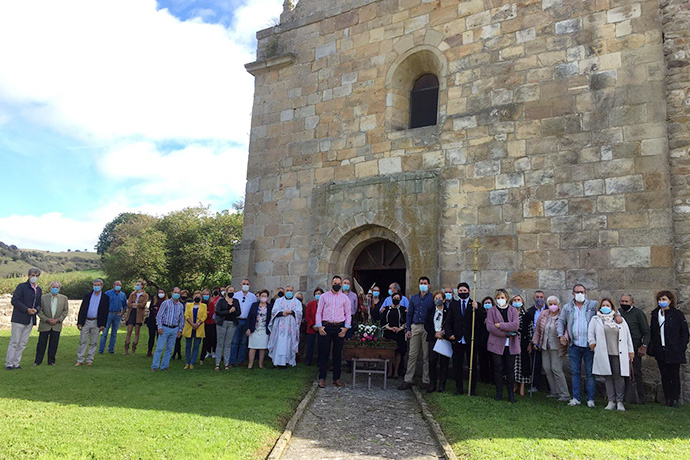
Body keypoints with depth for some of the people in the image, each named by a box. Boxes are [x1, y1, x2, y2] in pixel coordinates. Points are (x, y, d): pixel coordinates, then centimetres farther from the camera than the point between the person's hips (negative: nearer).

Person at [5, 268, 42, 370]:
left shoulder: (39, 290, 15)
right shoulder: (21, 286, -4)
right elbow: (14, 301, -12)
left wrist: (36, 309, -5)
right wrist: (27, 309, -18)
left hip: (31, 320, 6)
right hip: (19, 318, -6)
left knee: (23, 343, 9)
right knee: (14, 342, -2)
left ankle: (16, 363, 16)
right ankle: (8, 363, 6)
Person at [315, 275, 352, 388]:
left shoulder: (344, 298, 10)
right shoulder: (324, 296, 7)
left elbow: (348, 313, 8)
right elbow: (319, 312, 5)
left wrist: (346, 328, -3)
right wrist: (319, 326, -5)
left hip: (339, 327, 1)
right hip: (326, 327, -1)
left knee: (338, 354, 6)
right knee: (324, 353, -1)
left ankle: (336, 378, 14)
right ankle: (322, 378, 6)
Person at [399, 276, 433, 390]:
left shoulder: (432, 298, 4)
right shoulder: (414, 298, 15)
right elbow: (409, 314, 15)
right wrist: (408, 329, 6)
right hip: (415, 327, 3)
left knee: (426, 355, 2)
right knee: (412, 355, 1)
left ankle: (426, 381, 11)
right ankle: (408, 381, 3)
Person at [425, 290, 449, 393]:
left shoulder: (448, 311, 4)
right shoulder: (430, 311, 12)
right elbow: (426, 325, 7)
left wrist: (443, 333, -13)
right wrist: (435, 333, -7)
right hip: (433, 338, 2)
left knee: (443, 362, 0)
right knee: (432, 361, -3)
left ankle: (442, 385, 9)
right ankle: (432, 385, 5)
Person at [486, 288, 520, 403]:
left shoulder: (513, 310, 9)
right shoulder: (491, 311, 5)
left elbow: (515, 326, -8)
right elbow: (489, 327, -8)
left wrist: (499, 325, -12)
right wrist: (506, 333, -12)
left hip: (511, 344, 1)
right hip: (496, 344, -1)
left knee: (510, 369, 2)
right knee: (498, 369, 1)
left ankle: (511, 393, 12)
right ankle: (499, 392, 12)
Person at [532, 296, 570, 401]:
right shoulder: (543, 314, 6)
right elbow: (537, 329, 12)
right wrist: (535, 342, 12)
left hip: (557, 347, -6)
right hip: (545, 347, 6)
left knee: (556, 369, -8)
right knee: (547, 368, 7)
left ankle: (565, 394, 3)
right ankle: (555, 392, 20)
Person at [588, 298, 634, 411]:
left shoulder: (620, 320, 14)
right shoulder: (595, 320, 12)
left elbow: (627, 335, 14)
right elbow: (590, 333, 12)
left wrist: (631, 351, 11)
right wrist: (593, 344, 1)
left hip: (618, 354, 0)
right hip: (603, 354, 0)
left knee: (618, 376, -4)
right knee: (608, 377, 1)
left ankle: (620, 402, 6)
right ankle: (611, 401, 8)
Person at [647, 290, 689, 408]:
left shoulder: (677, 314, -2)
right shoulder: (655, 314, 9)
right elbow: (652, 332, 12)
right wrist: (651, 348, 5)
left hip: (674, 351, -4)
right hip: (660, 352, 4)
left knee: (675, 375, 4)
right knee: (664, 376, 8)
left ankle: (675, 399, 13)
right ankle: (668, 399, 16)